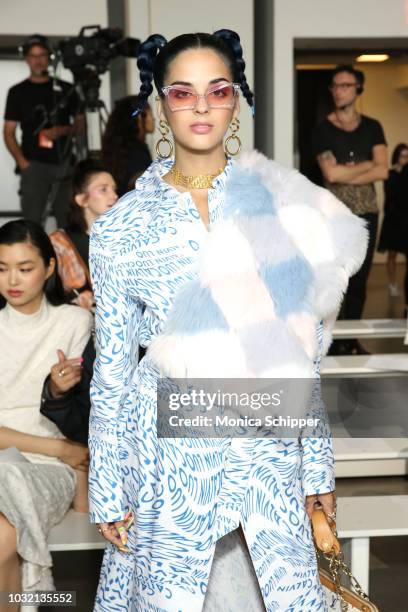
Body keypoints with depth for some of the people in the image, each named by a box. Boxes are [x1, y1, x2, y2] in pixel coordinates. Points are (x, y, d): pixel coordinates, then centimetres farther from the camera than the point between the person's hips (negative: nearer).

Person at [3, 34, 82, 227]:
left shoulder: (66, 89, 11)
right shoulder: (17, 92, 7)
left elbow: (80, 123, 13)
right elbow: (9, 132, 6)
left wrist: (63, 130, -9)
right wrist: (22, 162, -8)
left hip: (65, 163, 2)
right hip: (34, 165, -1)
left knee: (68, 221, 3)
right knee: (32, 222, -7)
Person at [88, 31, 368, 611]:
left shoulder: (278, 202, -1)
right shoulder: (120, 228, -4)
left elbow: (304, 347, 3)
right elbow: (111, 368, 1)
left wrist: (318, 465, 4)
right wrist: (106, 492, 2)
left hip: (268, 448, 1)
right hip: (166, 449, -1)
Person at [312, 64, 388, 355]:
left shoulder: (372, 127, 8)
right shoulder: (323, 130, -2)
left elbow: (383, 172, -4)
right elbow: (331, 174, -14)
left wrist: (346, 175, -12)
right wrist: (367, 165, -5)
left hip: (367, 213, 3)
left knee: (360, 280, 8)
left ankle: (352, 339, 18)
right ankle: (333, 340, 7)